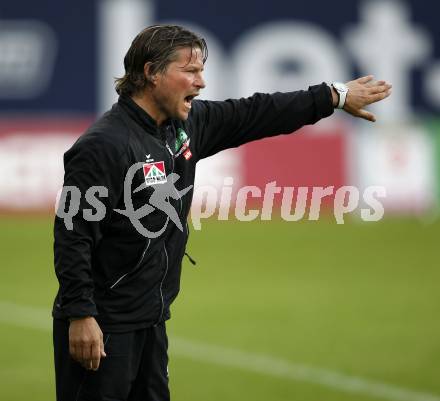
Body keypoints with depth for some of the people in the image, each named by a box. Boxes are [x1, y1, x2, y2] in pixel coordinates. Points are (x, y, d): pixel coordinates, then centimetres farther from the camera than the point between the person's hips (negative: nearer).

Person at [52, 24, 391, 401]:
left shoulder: (187, 124, 6)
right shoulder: (104, 145, -19)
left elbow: (254, 115, 18)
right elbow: (72, 234, -21)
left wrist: (335, 97, 21)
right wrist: (81, 316, -24)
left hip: (151, 320, 9)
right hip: (101, 326, -9)